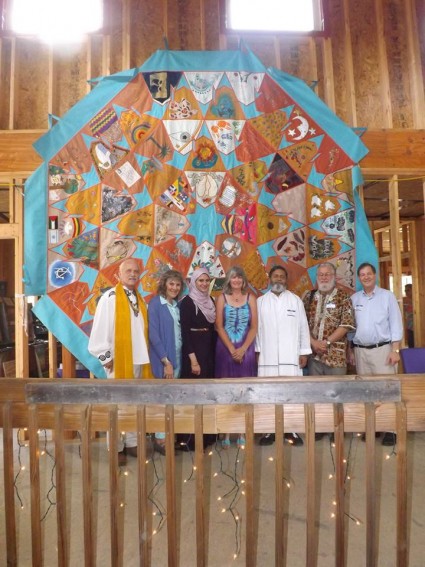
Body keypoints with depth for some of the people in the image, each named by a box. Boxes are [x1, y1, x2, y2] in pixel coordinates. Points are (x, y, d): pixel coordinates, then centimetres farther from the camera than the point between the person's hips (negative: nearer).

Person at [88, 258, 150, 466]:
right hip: (118, 360, -6)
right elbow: (100, 329, -14)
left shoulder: (139, 299, 12)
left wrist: (145, 356, 9)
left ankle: (131, 443, 27)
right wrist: (105, 357, -14)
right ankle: (117, 448, 16)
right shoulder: (110, 297, -10)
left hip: (138, 360, 7)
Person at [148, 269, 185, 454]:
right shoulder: (155, 303, -10)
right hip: (163, 358, -6)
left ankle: (168, 435, 25)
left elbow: (180, 332, 11)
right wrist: (166, 361, -16)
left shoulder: (177, 305, 9)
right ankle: (160, 439, 15)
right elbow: (153, 335, -15)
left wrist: (175, 359, 4)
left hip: (177, 356, 6)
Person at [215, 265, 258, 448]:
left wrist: (243, 349, -9)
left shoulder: (250, 298, 6)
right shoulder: (222, 298, 4)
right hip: (225, 349, -1)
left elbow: (254, 327, 2)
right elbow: (219, 326, -2)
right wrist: (232, 349, -10)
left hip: (246, 349, 1)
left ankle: (242, 432, 12)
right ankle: (226, 432, 9)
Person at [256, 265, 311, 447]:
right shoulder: (260, 301, 10)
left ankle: (292, 429, 11)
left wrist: (304, 352, 3)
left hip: (290, 356, 0)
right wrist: (256, 351, 0)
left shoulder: (295, 300, 9)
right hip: (267, 356, 0)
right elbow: (256, 328, 7)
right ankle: (269, 430, 11)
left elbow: (303, 327, 7)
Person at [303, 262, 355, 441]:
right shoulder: (308, 297, 8)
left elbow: (347, 324, -8)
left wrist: (326, 342, -13)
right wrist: (313, 342, -9)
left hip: (336, 352, -3)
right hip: (313, 351, 3)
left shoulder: (343, 297, -1)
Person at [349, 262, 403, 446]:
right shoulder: (354, 299, 8)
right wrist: (350, 349, 8)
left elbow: (396, 323, -3)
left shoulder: (387, 296, 0)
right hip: (361, 350, 3)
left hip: (382, 349, -3)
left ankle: (390, 429, 6)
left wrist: (395, 350, -10)